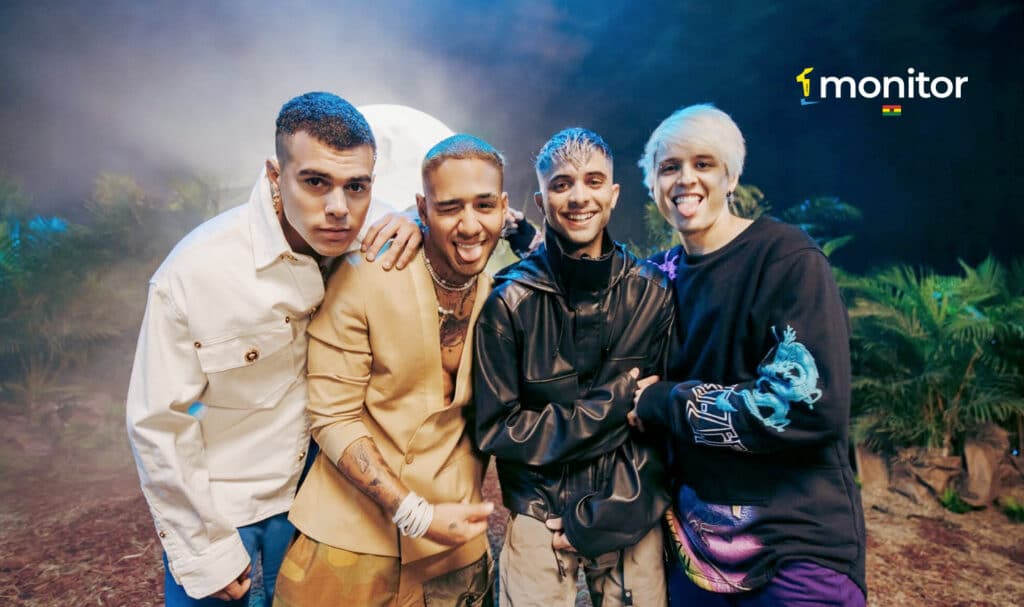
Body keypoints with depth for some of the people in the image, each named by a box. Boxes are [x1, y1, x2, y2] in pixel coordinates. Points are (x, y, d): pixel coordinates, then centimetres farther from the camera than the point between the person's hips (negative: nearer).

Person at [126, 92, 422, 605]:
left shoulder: (363, 235, -16)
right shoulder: (194, 273, -27)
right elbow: (157, 425, -17)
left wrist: (414, 225, -24)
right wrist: (208, 550, -9)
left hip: (314, 488, 4)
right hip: (215, 505, -3)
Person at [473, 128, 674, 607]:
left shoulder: (653, 293, -6)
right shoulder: (510, 300, -12)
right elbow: (495, 429, -12)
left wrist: (608, 514, -10)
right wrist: (615, 403, -17)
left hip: (631, 518, 2)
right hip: (540, 515, -2)